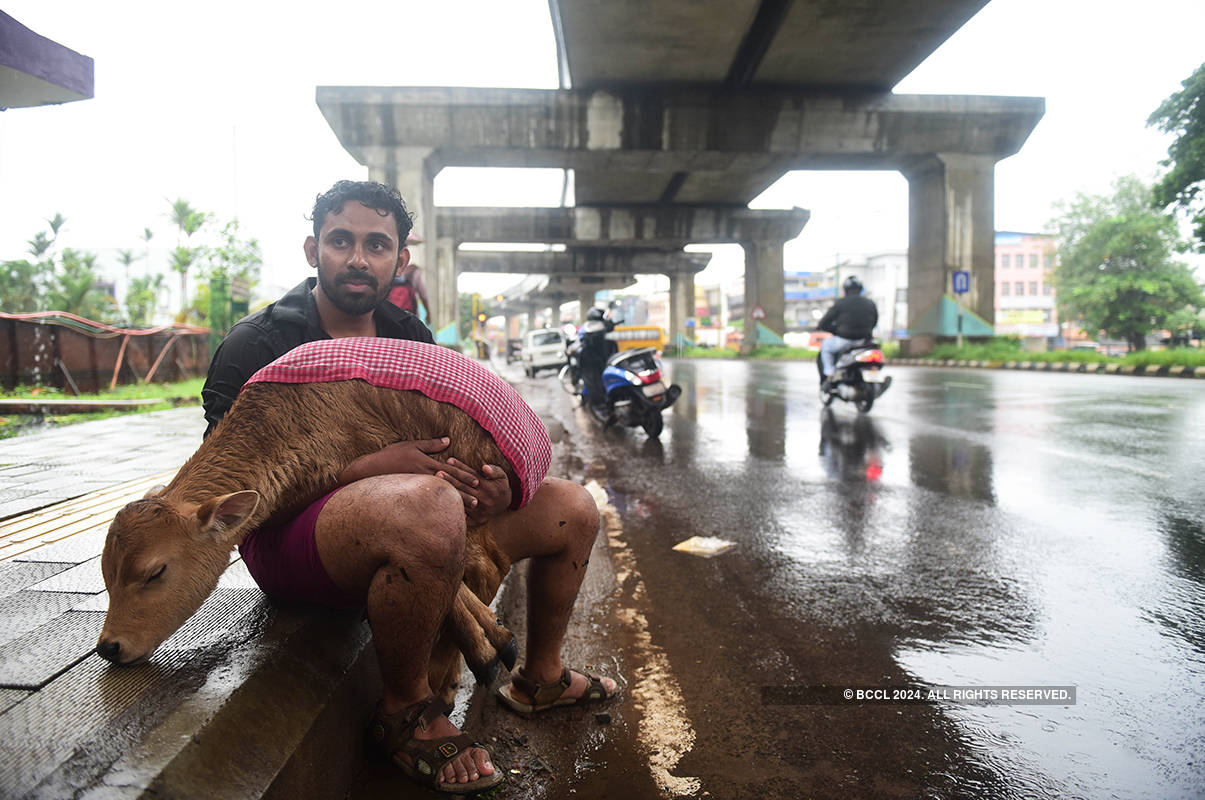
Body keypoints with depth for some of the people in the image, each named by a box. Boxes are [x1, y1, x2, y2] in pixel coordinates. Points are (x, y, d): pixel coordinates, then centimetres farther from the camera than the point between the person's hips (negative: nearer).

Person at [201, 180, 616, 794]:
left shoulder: (410, 337, 11)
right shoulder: (256, 342, -8)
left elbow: (451, 445, 12)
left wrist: (488, 483, -13)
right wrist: (370, 468, -28)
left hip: (406, 528, 7)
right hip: (287, 538, -7)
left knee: (572, 508, 4)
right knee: (425, 504, -42)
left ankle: (538, 678, 28)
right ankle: (406, 707, -13)